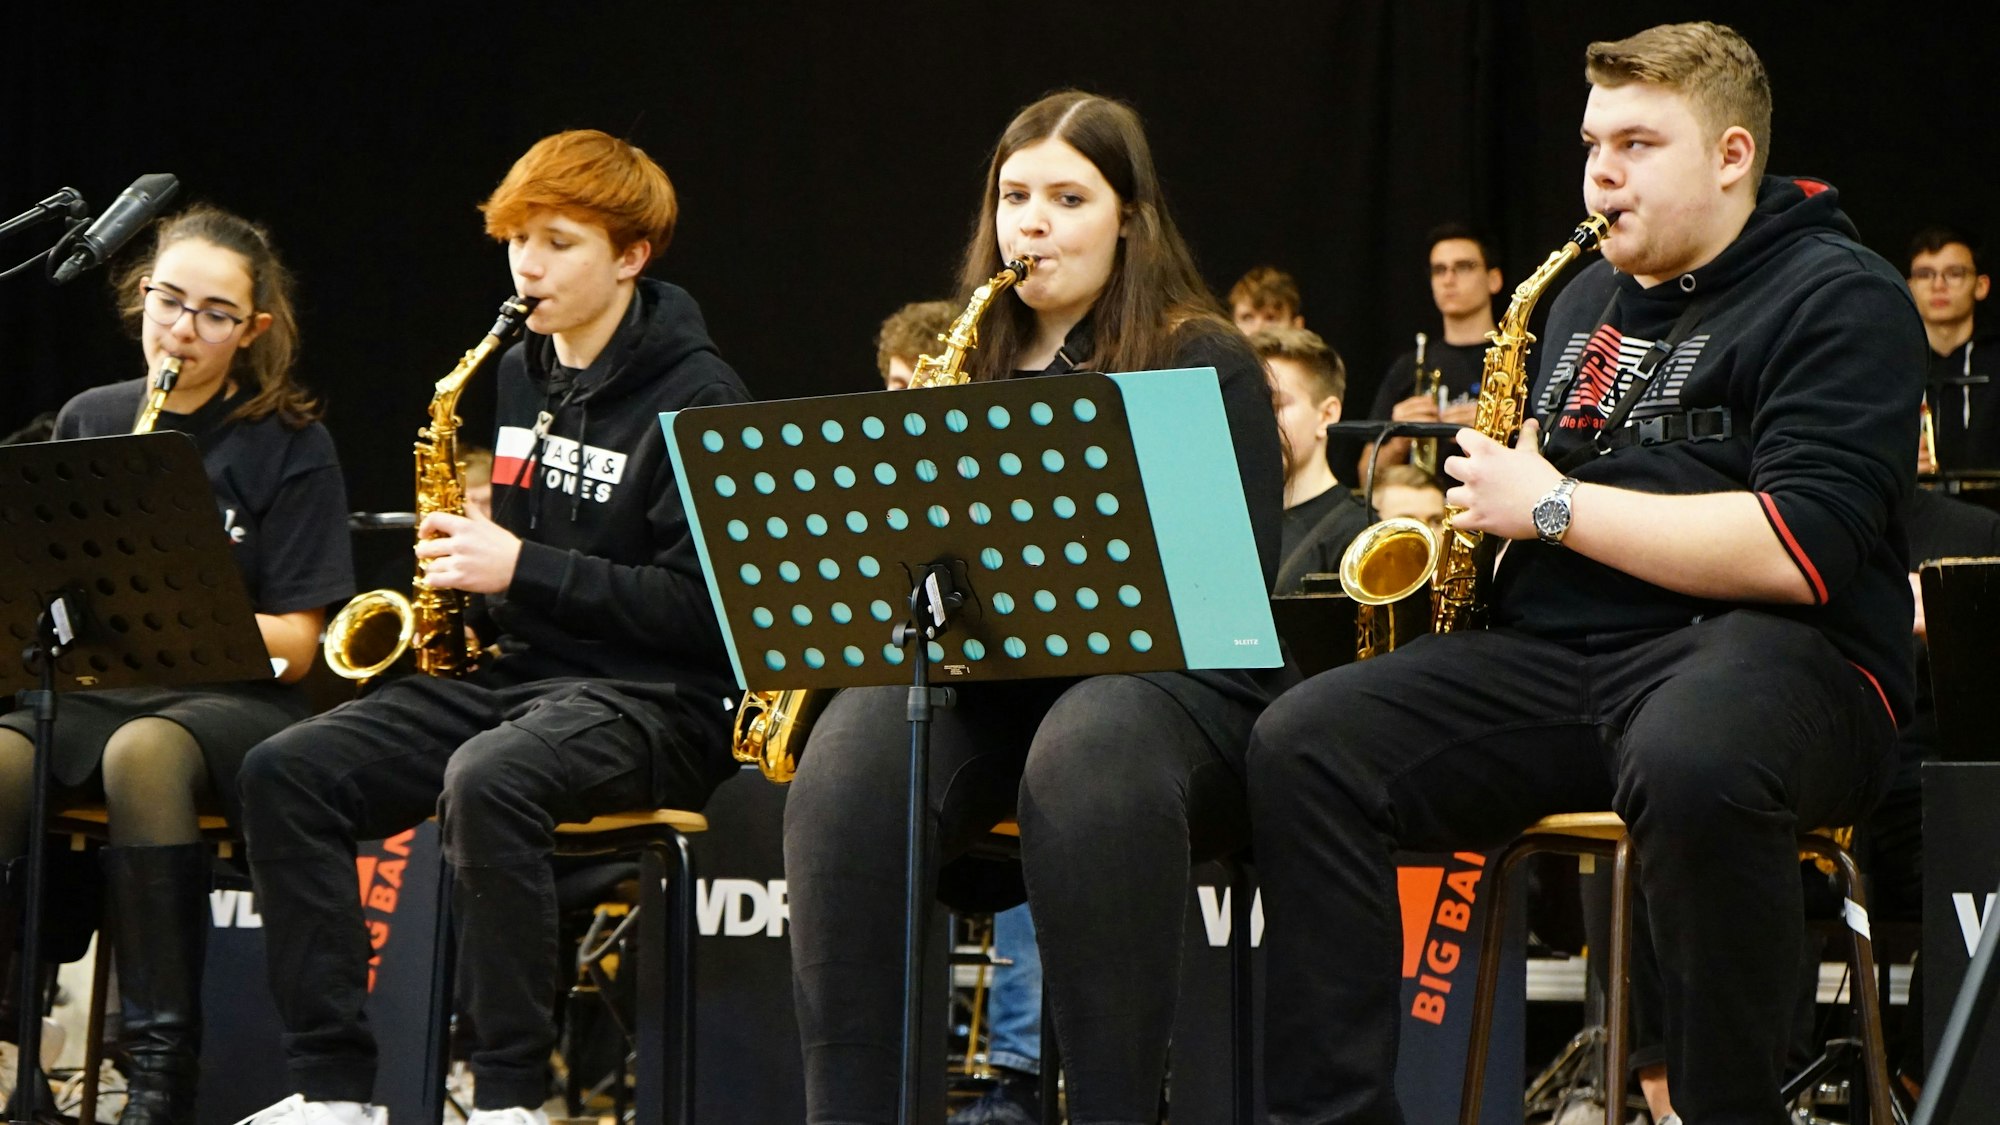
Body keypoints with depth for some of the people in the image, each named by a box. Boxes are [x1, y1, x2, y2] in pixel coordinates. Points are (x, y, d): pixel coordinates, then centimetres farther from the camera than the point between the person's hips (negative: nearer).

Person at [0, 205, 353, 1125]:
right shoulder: (87, 421, 14)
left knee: (145, 753, -38)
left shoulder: (291, 446, 2)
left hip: (234, 697, -3)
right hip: (90, 687, 3)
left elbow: (293, 645, -3)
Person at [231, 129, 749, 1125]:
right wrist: (462, 555, 4)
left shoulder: (697, 396, -9)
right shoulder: (520, 375, 14)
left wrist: (523, 568, -18)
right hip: (514, 668, 8)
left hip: (655, 699, -8)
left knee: (485, 779, -39)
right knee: (286, 772, -14)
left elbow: (704, 608, -15)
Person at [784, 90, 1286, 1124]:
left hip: (1157, 669, -4)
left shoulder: (1202, 362, 4)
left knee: (1086, 758, -41)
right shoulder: (968, 369, 19)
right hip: (982, 681, 4)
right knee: (848, 761, -31)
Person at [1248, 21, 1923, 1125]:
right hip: (1557, 653, 7)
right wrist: (1489, 490, 12)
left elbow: (1801, 553, -17)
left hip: (1767, 652, -7)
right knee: (1301, 744, -15)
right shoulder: (1588, 300, 22)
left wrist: (1552, 506, -12)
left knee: (1691, 766, -43)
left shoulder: (1838, 300, -3)